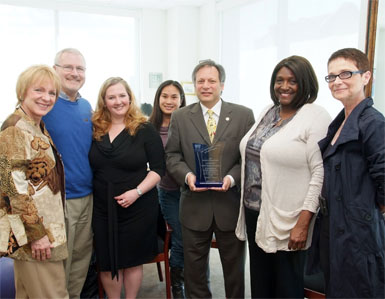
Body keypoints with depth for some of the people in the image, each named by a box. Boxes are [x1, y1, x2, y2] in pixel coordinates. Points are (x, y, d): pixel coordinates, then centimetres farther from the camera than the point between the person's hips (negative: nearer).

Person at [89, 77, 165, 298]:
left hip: (138, 206, -2)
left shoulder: (145, 129, -6)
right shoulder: (95, 129, 3)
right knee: (107, 261, 10)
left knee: (133, 259, 11)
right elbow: (90, 167, 12)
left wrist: (137, 192, -18)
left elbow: (158, 168, -7)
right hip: (102, 207, 3)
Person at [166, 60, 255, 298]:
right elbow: (172, 155, 3)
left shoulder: (244, 115, 0)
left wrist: (232, 178, -18)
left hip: (231, 205, 0)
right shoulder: (180, 117, 4)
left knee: (234, 268, 16)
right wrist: (186, 175, -16)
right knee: (195, 269, 15)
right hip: (194, 206, 1)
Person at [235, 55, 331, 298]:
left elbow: (320, 173, -17)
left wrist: (303, 223, -20)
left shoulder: (316, 117, -12)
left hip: (287, 221, -6)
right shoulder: (268, 112, 9)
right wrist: (246, 203, 12)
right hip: (254, 211, 6)